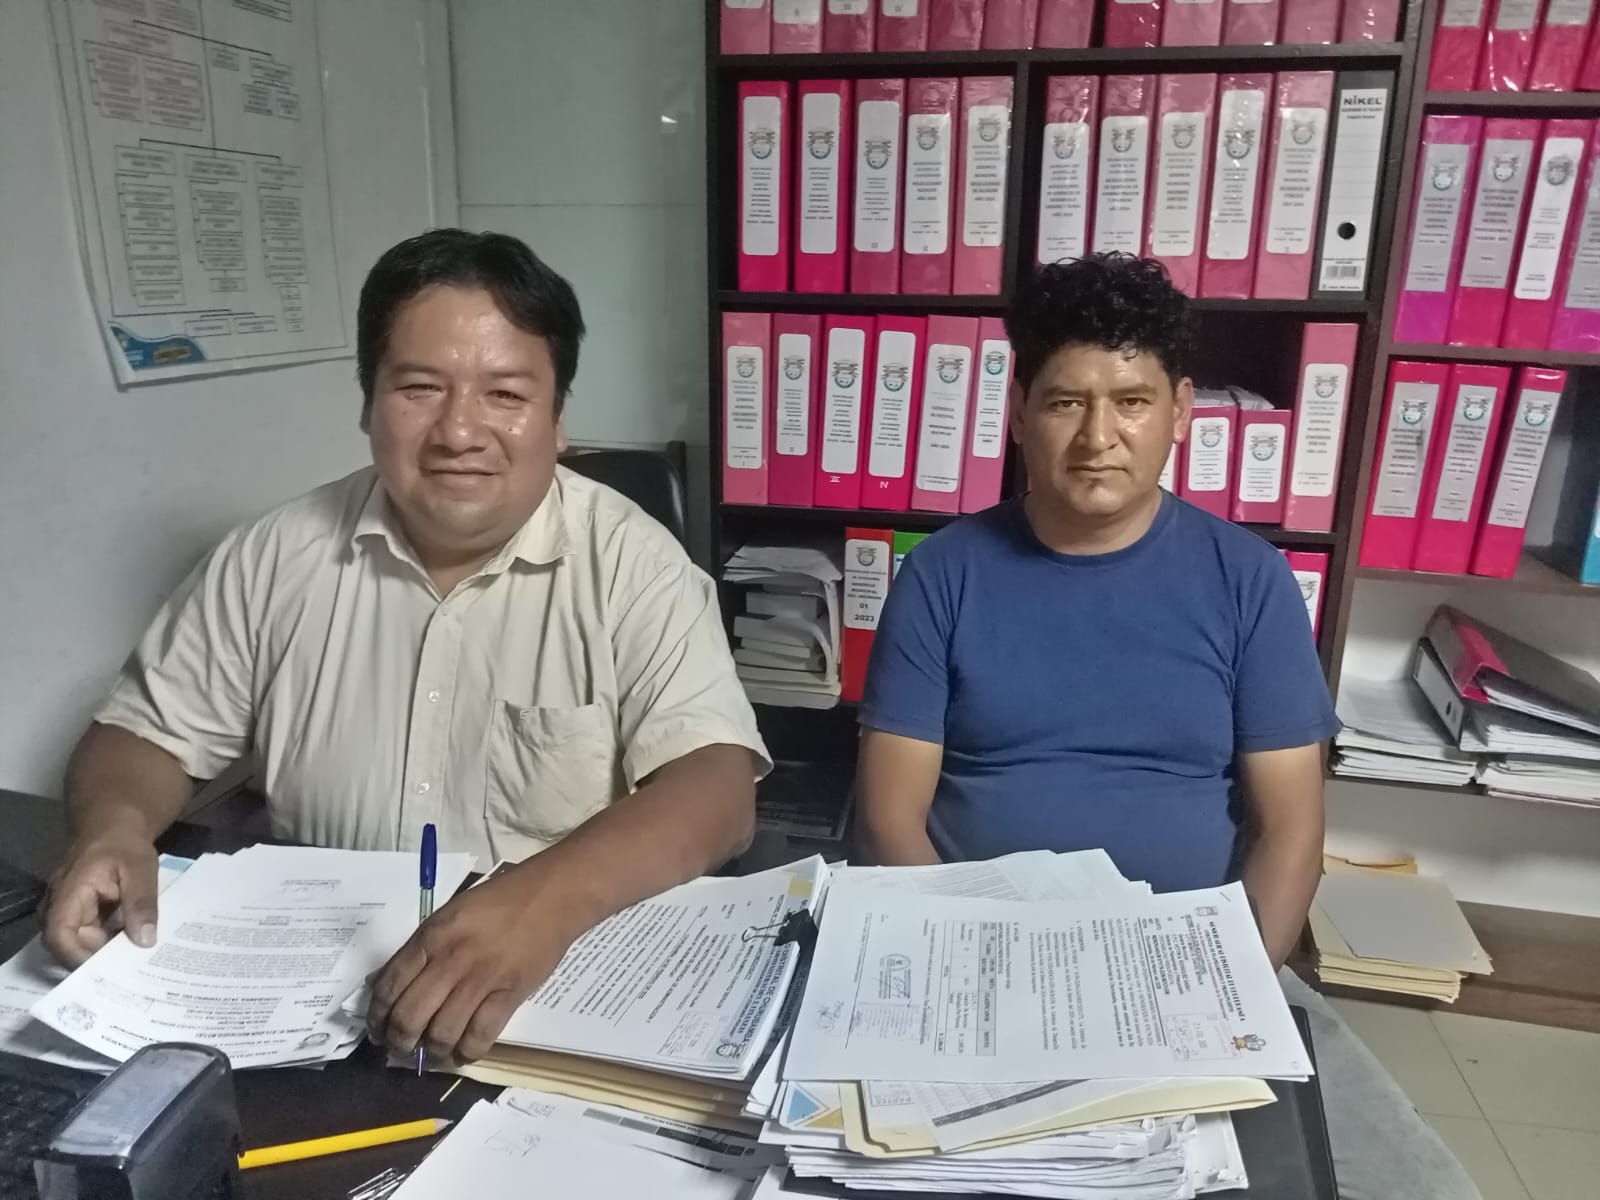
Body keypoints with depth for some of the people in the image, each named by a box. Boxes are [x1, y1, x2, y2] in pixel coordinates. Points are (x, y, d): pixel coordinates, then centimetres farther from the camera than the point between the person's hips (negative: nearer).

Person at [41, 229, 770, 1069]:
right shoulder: (277, 556, 2)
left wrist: (547, 897, -37)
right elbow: (148, 731, 11)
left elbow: (716, 787, -20)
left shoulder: (632, 565, -10)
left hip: (569, 991, -4)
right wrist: (115, 825, -12)